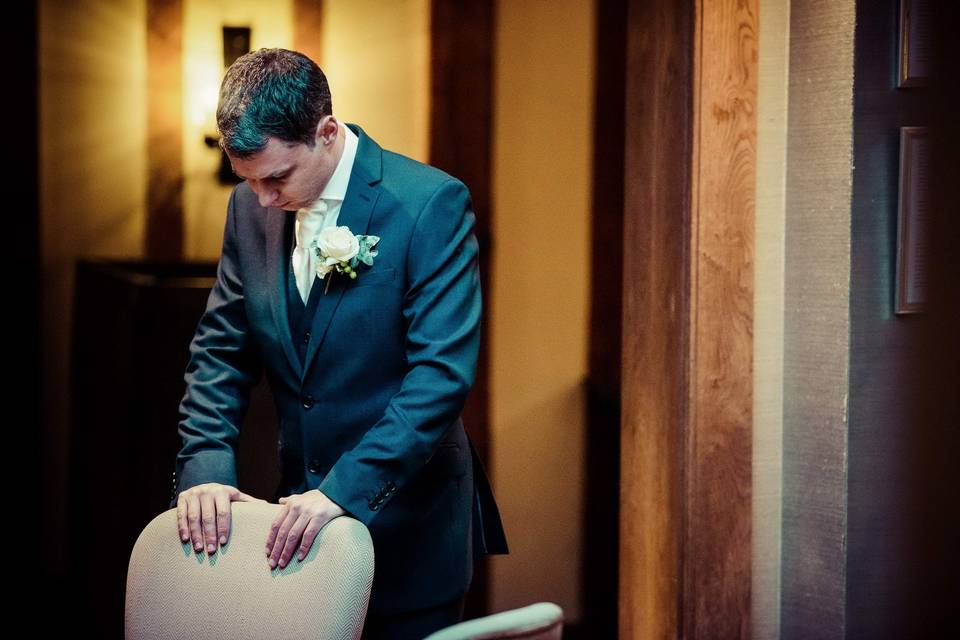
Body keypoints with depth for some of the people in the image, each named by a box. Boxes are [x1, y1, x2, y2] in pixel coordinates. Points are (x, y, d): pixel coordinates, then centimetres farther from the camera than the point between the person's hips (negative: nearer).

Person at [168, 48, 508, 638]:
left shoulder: (432, 204, -16)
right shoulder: (251, 206, 1)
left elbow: (443, 372, -21)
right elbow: (222, 349, 6)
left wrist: (344, 490, -27)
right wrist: (204, 468, -10)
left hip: (404, 522, -4)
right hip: (301, 503, 5)